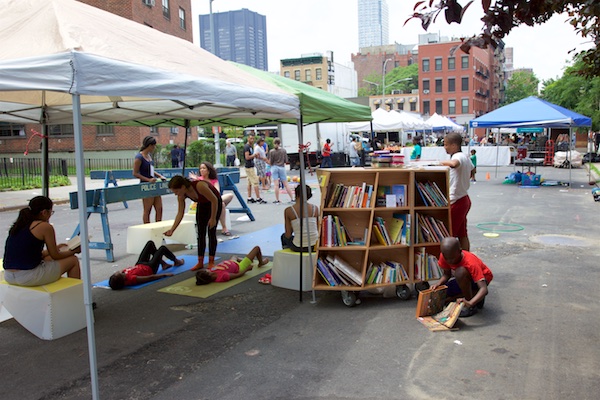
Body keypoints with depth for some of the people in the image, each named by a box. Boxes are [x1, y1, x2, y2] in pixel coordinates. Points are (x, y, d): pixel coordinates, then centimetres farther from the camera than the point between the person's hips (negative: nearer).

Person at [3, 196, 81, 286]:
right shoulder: (45, 227, -9)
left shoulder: (18, 225, 13)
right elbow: (55, 256, 0)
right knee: (73, 260, 11)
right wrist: (74, 251, 19)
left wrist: (55, 248, 34)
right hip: (30, 277, -8)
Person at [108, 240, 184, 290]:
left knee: (150, 243, 16)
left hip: (139, 265, 6)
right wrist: (164, 274, -28)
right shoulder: (131, 279, -45)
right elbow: (151, 277, -37)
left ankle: (164, 264, 37)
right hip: (150, 268, -6)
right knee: (162, 248, 12)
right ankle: (176, 262, 44)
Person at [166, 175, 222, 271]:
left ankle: (211, 262, 1)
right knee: (200, 233, 1)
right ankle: (200, 262, 7)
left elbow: (214, 200, -28)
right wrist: (172, 230, -21)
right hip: (202, 205, 6)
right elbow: (180, 214, -13)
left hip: (215, 203, -6)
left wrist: (213, 218, -23)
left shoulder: (199, 186, -39)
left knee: (211, 232, -7)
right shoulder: (181, 196, -19)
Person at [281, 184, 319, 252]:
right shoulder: (315, 208, -3)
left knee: (284, 236, 32)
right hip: (315, 246, 2)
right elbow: (318, 230, 3)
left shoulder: (288, 211, -10)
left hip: (298, 248, -2)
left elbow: (288, 235, -6)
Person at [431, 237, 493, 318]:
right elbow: (447, 274, -5)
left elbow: (484, 290, -42)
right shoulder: (444, 256, -21)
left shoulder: (471, 263, -37)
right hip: (462, 281, 7)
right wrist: (438, 284, -27)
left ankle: (471, 307, -20)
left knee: (460, 272, -38)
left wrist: (470, 303, -59)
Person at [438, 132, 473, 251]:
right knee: (462, 234, 16)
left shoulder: (458, 156, -18)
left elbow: (454, 163, -43)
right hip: (464, 199, 10)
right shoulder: (464, 157, 12)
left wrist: (443, 162, -25)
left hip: (456, 200, -10)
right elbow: (471, 169, 30)